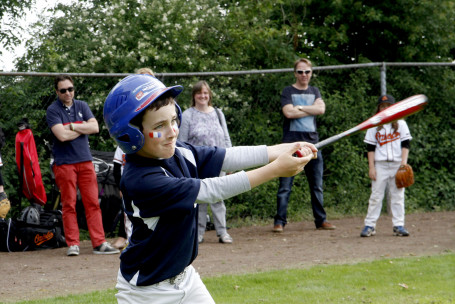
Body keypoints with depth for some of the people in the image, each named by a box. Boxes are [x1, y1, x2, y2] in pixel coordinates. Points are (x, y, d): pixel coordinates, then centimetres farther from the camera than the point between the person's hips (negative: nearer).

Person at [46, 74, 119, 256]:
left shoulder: (82, 106, 12)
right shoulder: (53, 110, -2)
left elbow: (95, 127, -1)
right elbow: (62, 135, -15)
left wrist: (72, 126, -8)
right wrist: (82, 128, -4)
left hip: (85, 161, 4)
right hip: (64, 163, -4)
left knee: (92, 202, 0)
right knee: (68, 205, -3)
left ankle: (99, 243, 1)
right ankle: (73, 244, 2)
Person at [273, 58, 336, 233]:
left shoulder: (314, 92, 17)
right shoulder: (288, 92, 5)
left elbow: (321, 109, -2)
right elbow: (288, 112, -12)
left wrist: (299, 108, -7)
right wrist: (311, 110, -3)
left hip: (312, 141, 4)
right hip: (291, 142, -4)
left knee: (317, 186, 7)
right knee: (285, 186, -6)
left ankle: (321, 220, 14)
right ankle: (279, 221, -3)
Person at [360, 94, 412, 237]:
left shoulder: (401, 124, 7)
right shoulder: (374, 126, 7)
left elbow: (405, 145, 3)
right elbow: (370, 148, 5)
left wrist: (403, 163, -8)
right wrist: (371, 167, -3)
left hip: (397, 164, 0)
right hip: (380, 164, 0)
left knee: (397, 195, 2)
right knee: (376, 195, -1)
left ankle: (399, 225, 5)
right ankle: (369, 225, 0)